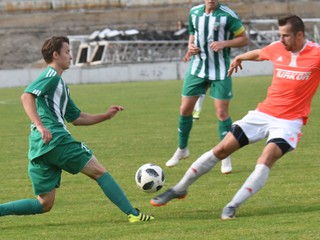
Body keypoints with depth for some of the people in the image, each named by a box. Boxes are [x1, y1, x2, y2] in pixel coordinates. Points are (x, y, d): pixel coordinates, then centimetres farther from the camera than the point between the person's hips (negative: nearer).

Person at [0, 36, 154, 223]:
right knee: (99, 172, 0)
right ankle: (133, 214, -1)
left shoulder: (60, 84, 28)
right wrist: (40, 126, -27)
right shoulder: (51, 76, -1)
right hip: (56, 139, -9)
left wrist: (106, 116, 22)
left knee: (44, 204, 7)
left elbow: (77, 118, 31)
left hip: (38, 148, 9)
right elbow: (27, 96, -18)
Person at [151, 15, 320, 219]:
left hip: (289, 122, -4)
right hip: (263, 113, 5)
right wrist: (241, 57, 42)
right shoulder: (277, 49, 1)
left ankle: (233, 207, -20)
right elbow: (259, 54, 24)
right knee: (221, 149, 3)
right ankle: (179, 189, 17)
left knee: (266, 159, -27)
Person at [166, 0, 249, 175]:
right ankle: (182, 149, 26)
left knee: (222, 112, -5)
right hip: (197, 68, 4)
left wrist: (224, 43, -22)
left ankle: (226, 158, 6)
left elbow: (244, 39, -7)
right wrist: (191, 47, -4)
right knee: (185, 108, 5)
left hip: (220, 71, -4)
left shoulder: (227, 15, -12)